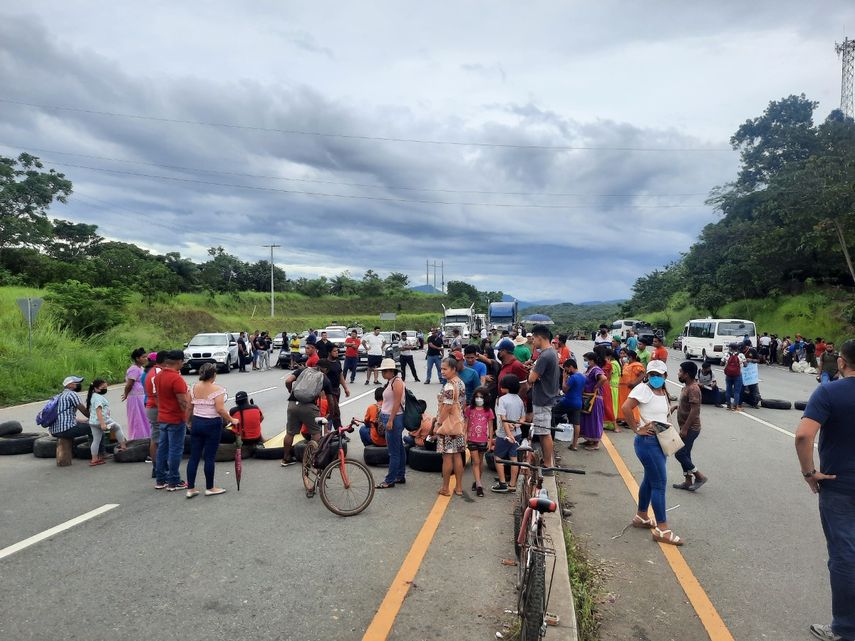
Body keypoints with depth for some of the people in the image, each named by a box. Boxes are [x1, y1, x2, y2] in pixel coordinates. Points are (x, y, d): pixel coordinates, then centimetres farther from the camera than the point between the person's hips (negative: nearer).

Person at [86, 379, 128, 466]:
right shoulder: (99, 397, -15)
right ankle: (123, 446, 17)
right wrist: (102, 423, -30)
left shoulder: (92, 396, 17)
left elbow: (89, 410, 28)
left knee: (96, 440, 10)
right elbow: (98, 411, -25)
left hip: (92, 422, 9)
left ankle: (94, 459, 12)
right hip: (103, 420, -9)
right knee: (117, 427, 13)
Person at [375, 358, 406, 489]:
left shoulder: (397, 382, -14)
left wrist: (390, 421, -21)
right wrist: (383, 420, 20)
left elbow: (397, 403, -19)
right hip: (388, 417, 10)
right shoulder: (390, 382, 14)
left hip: (394, 418, -10)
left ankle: (389, 480, 0)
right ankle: (400, 476, 23)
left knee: (394, 451, -4)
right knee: (399, 448, 15)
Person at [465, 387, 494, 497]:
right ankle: (479, 485, -6)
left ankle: (477, 482, 28)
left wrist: (490, 440, 1)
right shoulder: (470, 409, 0)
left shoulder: (488, 411, 0)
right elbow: (466, 424, 5)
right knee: (475, 462, -4)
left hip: (483, 440, 1)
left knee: (479, 462, 13)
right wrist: (464, 437, 0)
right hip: (472, 439, -1)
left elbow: (490, 427, 4)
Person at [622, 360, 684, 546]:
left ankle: (641, 517, 34)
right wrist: (637, 429, -20)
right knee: (659, 483, -7)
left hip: (659, 441, 9)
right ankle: (662, 529, 0)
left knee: (650, 479, 19)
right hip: (648, 441, -9)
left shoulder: (663, 393, 12)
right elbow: (626, 408, -26)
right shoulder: (643, 389, -15)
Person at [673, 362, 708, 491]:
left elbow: (694, 410, -26)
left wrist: (685, 428, -25)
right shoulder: (687, 386, 10)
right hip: (686, 428, 10)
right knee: (685, 454, 14)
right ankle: (688, 481, 22)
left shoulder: (693, 389, -22)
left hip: (690, 429, -10)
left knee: (680, 454, -6)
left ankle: (700, 476, 4)